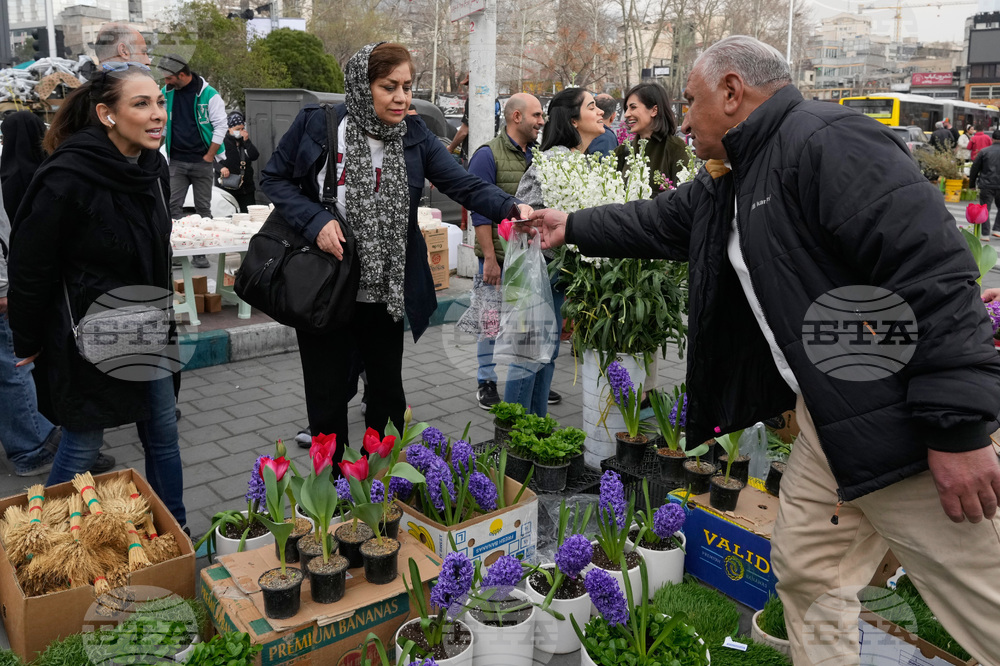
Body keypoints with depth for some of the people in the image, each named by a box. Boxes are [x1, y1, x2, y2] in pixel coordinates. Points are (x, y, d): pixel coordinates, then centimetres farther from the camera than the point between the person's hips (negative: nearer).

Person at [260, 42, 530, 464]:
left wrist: (512, 208, -30)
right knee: (328, 399, 10)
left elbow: (464, 185, -11)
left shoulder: (414, 136, -1)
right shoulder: (316, 124, -8)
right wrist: (315, 220, -17)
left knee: (388, 394, 15)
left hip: (385, 294, 3)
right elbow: (274, 178, 0)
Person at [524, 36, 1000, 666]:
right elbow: (655, 223, 31)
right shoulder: (726, 185, 14)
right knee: (806, 569, 15)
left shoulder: (829, 142, -17)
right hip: (828, 420, 9)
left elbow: (934, 272, -23)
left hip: (901, 422, -9)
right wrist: (573, 226, 37)